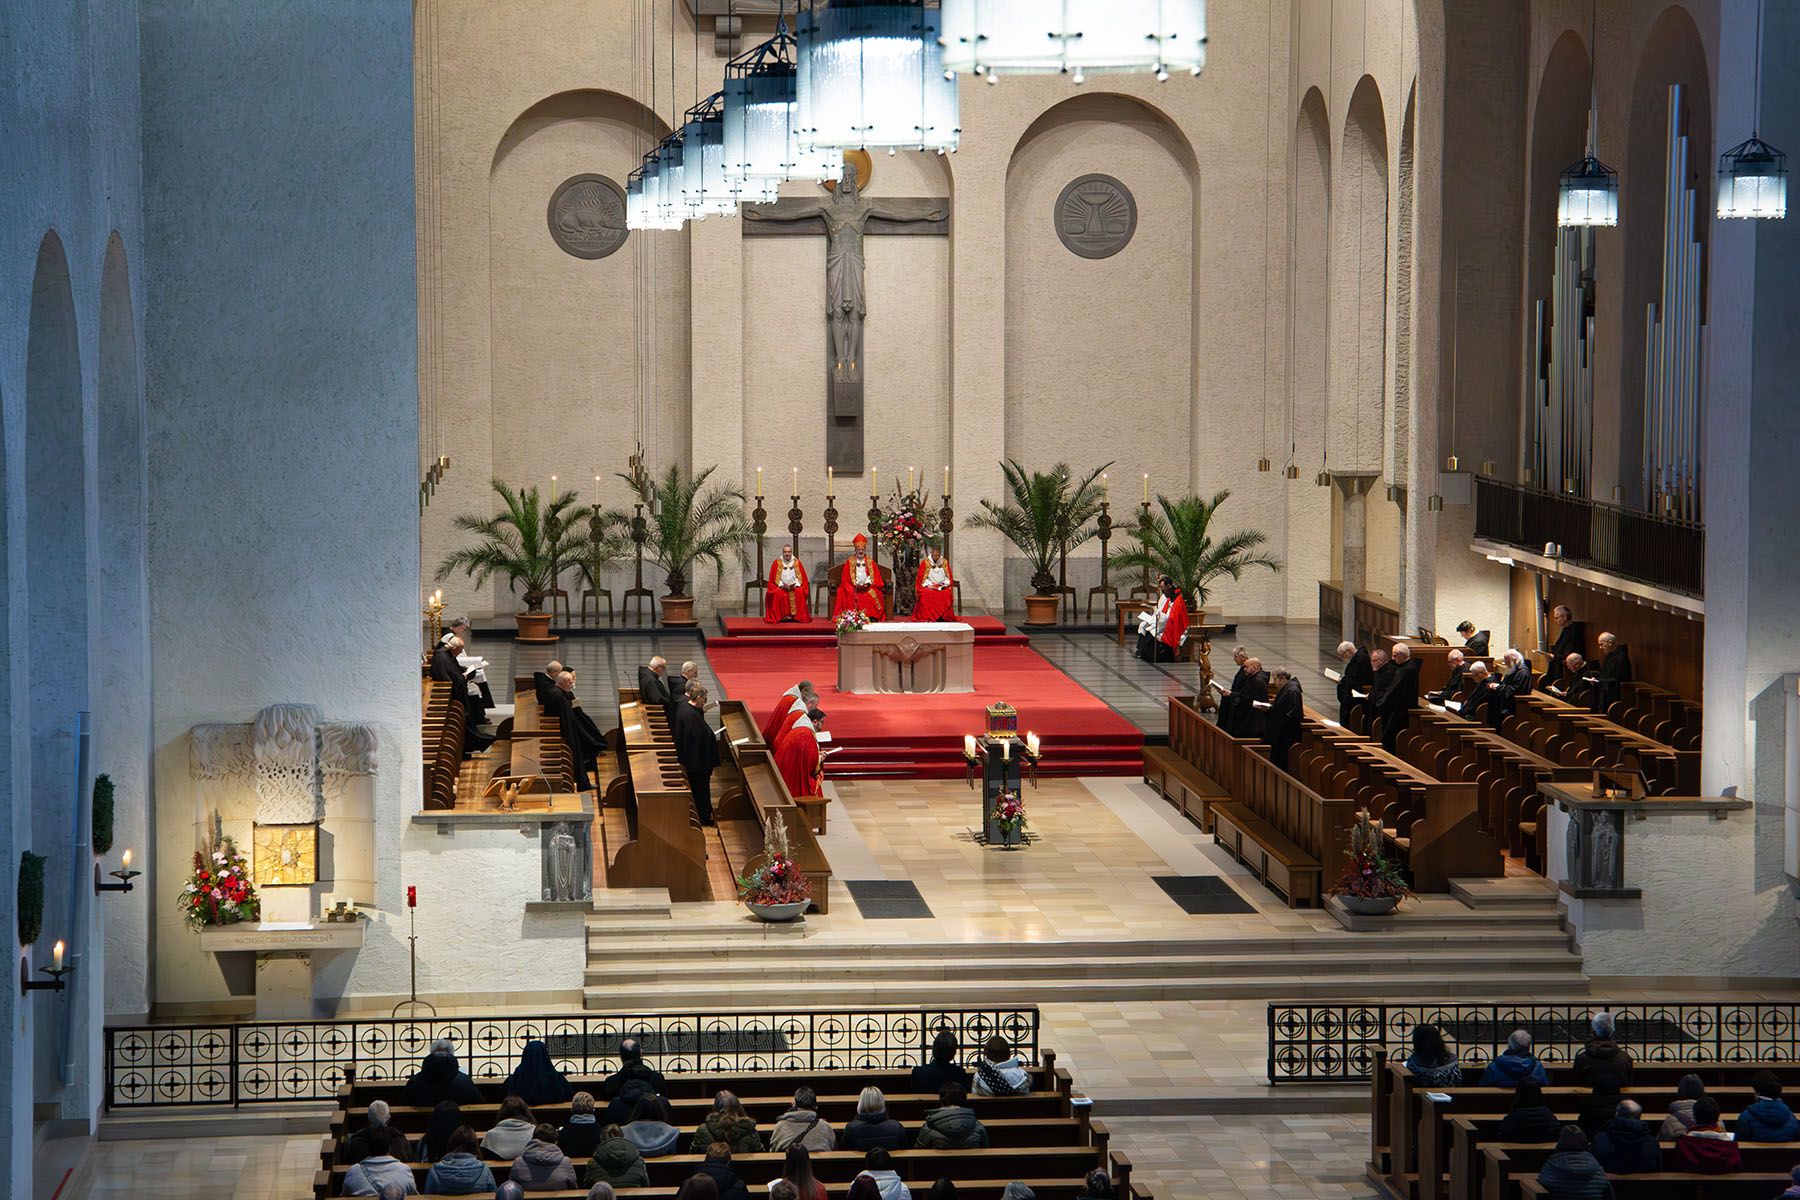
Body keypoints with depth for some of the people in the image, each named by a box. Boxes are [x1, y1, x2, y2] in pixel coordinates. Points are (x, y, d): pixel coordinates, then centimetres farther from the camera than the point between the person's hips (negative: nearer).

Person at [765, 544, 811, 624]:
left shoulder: (797, 562, 6)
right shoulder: (777, 563, 2)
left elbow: (801, 577, 5)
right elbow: (774, 578, 0)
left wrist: (796, 585, -12)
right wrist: (782, 585, -14)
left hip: (794, 586, 1)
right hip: (781, 587, -1)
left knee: (800, 593, -29)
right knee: (777, 594, -32)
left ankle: (799, 616, -23)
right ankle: (780, 616, -27)